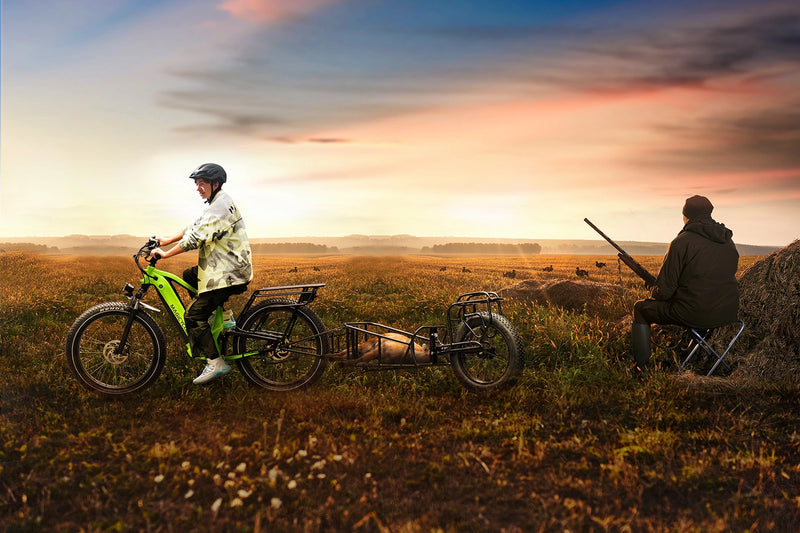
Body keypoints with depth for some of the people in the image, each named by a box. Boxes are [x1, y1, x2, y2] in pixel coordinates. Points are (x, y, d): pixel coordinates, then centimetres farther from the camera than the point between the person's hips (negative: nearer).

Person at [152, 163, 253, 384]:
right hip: (226, 267, 10)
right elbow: (194, 227, 23)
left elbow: (196, 238, -21)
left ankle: (216, 363, -8)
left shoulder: (220, 207, -17)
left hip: (228, 272, -10)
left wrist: (166, 254, -15)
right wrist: (167, 240, 21)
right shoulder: (218, 204, 17)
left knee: (193, 315, -10)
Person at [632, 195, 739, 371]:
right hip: (729, 313, 7)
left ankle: (641, 368, 15)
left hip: (696, 314, -7)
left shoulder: (682, 242, -13)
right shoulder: (728, 241, 10)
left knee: (641, 308, 14)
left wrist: (653, 292, 11)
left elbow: (665, 290, -13)